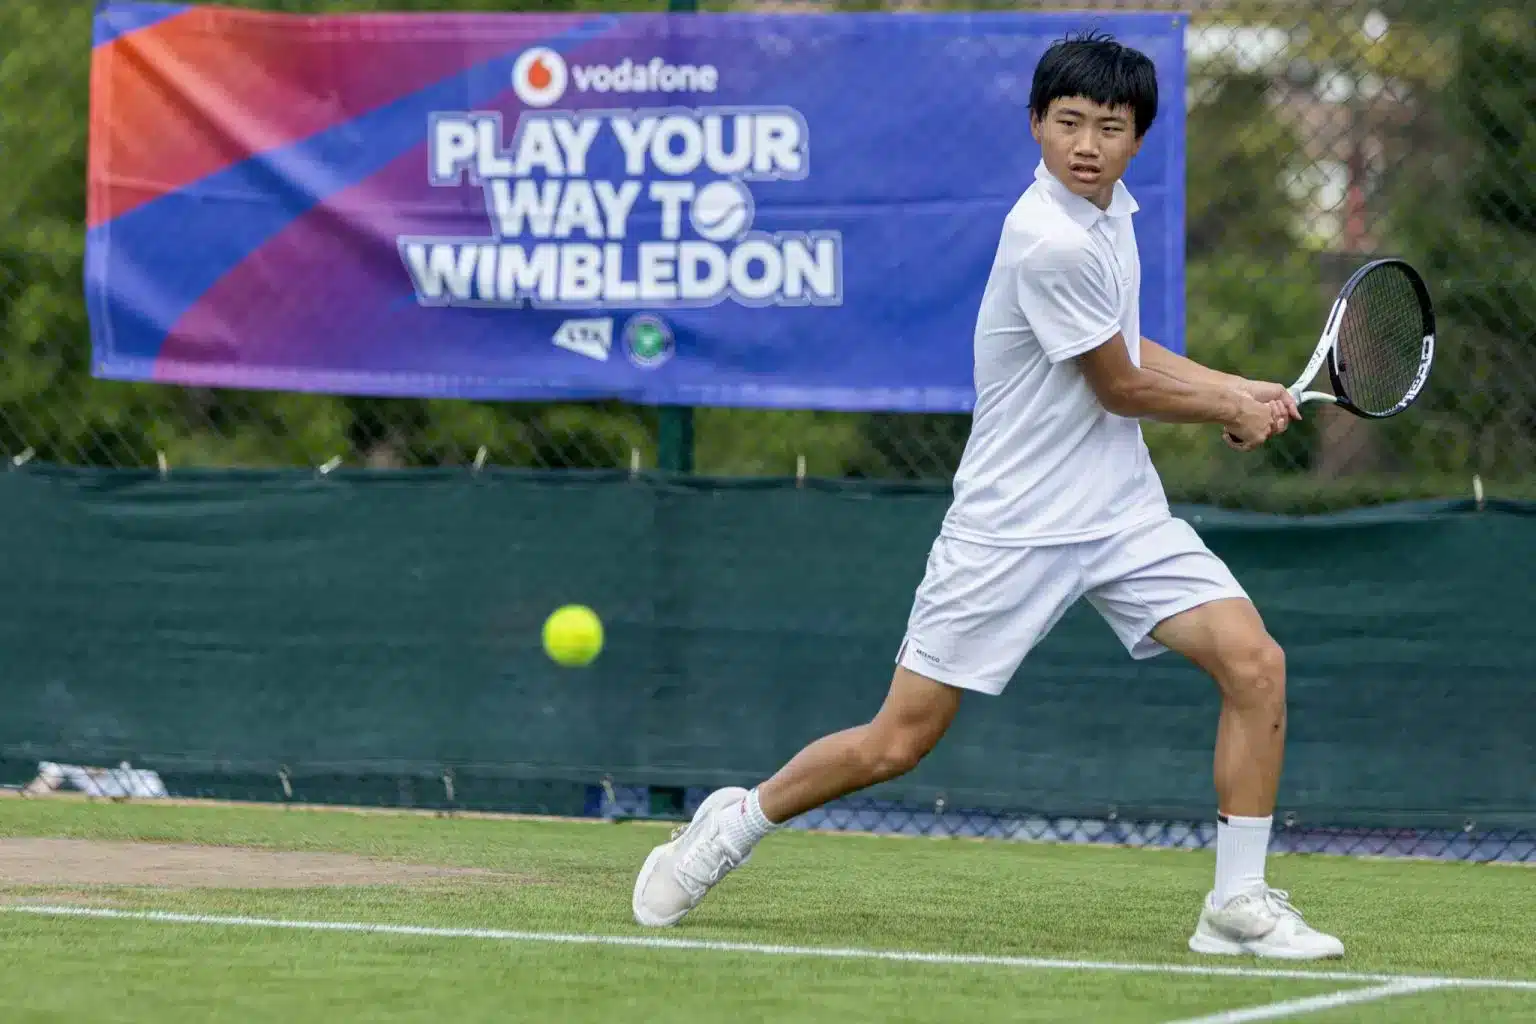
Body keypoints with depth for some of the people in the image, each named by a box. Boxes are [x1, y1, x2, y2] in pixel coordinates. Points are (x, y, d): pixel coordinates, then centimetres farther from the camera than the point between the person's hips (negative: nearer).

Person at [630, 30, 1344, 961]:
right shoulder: (1052, 241, -22)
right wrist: (1234, 415, 4)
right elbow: (1122, 388, -12)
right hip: (1014, 525, -7)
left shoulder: (1110, 207, 7)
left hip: (1122, 510, 7)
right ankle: (737, 824, 23)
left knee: (1256, 665, -11)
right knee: (896, 744, -2)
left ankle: (1239, 903, -3)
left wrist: (1244, 392, 11)